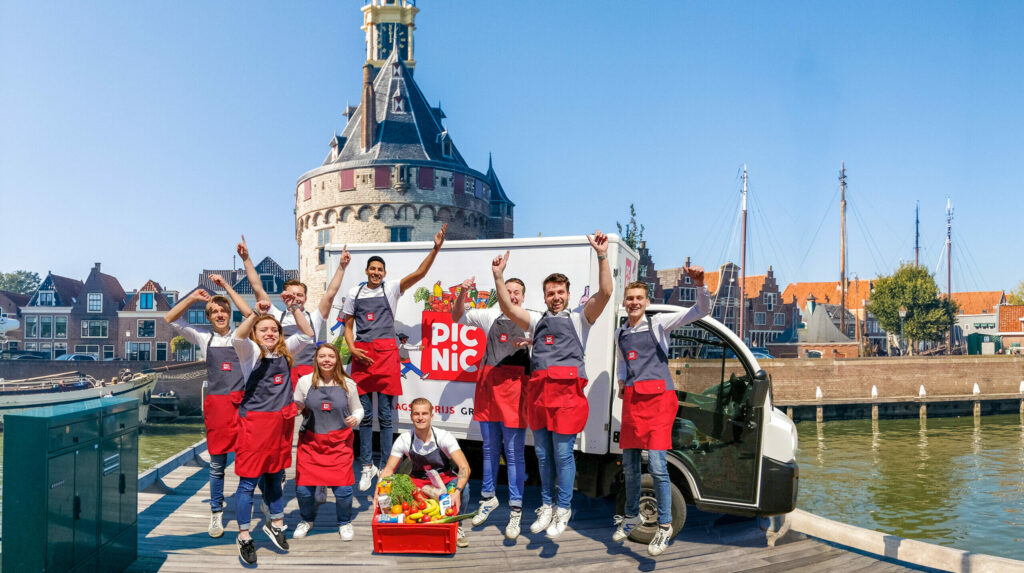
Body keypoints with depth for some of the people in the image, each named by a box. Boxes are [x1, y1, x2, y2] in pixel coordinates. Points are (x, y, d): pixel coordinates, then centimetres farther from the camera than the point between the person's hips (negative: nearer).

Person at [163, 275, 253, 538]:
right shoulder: (204, 338, 11)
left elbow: (251, 315, -8)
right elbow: (170, 319, 9)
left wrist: (227, 287, -6)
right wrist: (192, 298, -2)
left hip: (242, 402, -1)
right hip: (216, 403, 1)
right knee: (217, 464, 7)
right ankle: (216, 514, 17)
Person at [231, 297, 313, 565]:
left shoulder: (284, 351, 9)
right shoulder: (251, 352, -5)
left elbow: (307, 334, 6)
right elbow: (238, 337, -25)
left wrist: (295, 309, -4)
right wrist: (255, 312, -37)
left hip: (281, 422, 5)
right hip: (254, 423, -5)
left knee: (275, 478, 18)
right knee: (248, 481, 1)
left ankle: (275, 524, 35)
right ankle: (244, 537, 11)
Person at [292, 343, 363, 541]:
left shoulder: (347, 384, 3)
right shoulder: (305, 382, 1)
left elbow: (357, 409, 13)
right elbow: (295, 408, 10)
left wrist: (355, 418, -8)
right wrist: (296, 409, -12)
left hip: (339, 443, 0)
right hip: (310, 441, 1)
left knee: (343, 488, -6)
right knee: (303, 488, 1)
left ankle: (344, 523, 23)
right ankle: (307, 520, 32)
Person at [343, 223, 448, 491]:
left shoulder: (391, 289, 6)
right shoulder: (354, 293, 13)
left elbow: (419, 273, -6)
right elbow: (348, 326, 15)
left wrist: (436, 248, -17)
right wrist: (352, 348, -3)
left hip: (386, 352, -2)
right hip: (361, 354, 2)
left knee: (385, 415, 0)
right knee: (365, 415, 7)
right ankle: (367, 466, 16)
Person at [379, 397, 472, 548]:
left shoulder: (444, 437, -19)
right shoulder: (404, 440, -12)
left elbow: (464, 467, -26)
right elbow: (388, 470, -7)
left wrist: (457, 491, -44)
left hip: (444, 479, -1)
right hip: (418, 481, 1)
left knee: (463, 485, -33)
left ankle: (456, 527, -10)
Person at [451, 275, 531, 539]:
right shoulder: (489, 316, 11)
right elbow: (457, 317, 19)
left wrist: (530, 340, -23)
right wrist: (462, 294, 3)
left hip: (514, 383, -4)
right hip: (488, 381, 4)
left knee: (514, 452, -2)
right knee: (489, 448, 16)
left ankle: (515, 511, 6)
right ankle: (488, 498, 32)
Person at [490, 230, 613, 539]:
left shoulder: (579, 316, 10)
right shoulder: (538, 320, 22)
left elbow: (604, 293, -5)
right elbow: (508, 308, 11)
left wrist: (602, 256, -15)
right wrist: (498, 276, 0)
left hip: (567, 389, -4)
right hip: (538, 390, 5)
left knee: (563, 453, -2)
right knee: (543, 453, 11)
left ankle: (563, 510, 10)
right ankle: (547, 505, 24)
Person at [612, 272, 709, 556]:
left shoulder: (659, 324, 0)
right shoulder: (620, 333, 17)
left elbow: (702, 310, -8)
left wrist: (699, 285, -26)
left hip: (657, 398, -6)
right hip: (631, 399, 6)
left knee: (657, 465, -12)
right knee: (629, 464, 12)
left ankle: (664, 526, -1)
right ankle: (631, 515, 30)